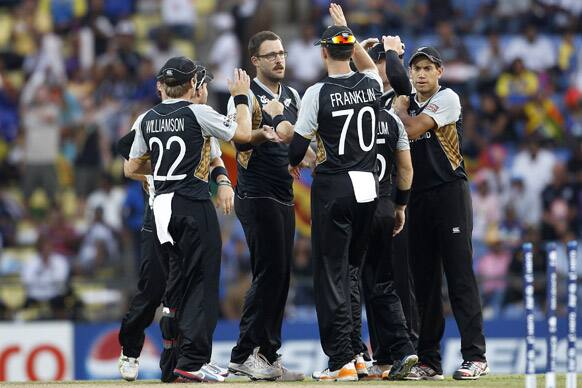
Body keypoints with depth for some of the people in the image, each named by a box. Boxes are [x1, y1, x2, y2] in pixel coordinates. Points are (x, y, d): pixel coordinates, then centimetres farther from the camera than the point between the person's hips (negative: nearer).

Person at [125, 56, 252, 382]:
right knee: (201, 282, -3)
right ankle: (191, 361, -8)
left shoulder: (147, 119, 8)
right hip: (194, 205, -6)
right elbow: (243, 134, 0)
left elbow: (132, 168, 17)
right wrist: (241, 98, 13)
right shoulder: (198, 113, -8)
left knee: (177, 279, 15)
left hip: (162, 206, 6)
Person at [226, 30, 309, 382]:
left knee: (281, 276, 7)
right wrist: (263, 134, -39)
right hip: (257, 196, -8)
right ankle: (245, 354, -10)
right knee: (270, 272, -13)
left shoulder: (292, 95, 15)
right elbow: (237, 138, -21)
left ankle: (268, 354, 10)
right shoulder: (247, 96, -8)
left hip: (284, 196, 8)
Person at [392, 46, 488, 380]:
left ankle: (476, 356, -12)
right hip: (419, 197, 6)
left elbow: (413, 129, -14)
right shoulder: (409, 104, 16)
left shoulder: (448, 98, -3)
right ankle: (429, 361, 8)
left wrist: (400, 109, 2)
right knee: (425, 280, 5)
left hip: (450, 192, -6)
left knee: (460, 275, -10)